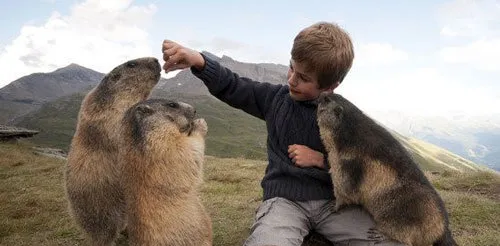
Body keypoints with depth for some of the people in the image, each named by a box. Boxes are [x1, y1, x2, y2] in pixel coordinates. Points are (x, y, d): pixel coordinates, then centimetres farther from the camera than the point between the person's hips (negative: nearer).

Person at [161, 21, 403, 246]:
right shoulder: (276, 98, 4)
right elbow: (232, 87, 7)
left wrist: (320, 160, -11)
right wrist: (198, 61, -9)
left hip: (333, 200, 1)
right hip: (284, 198, -1)